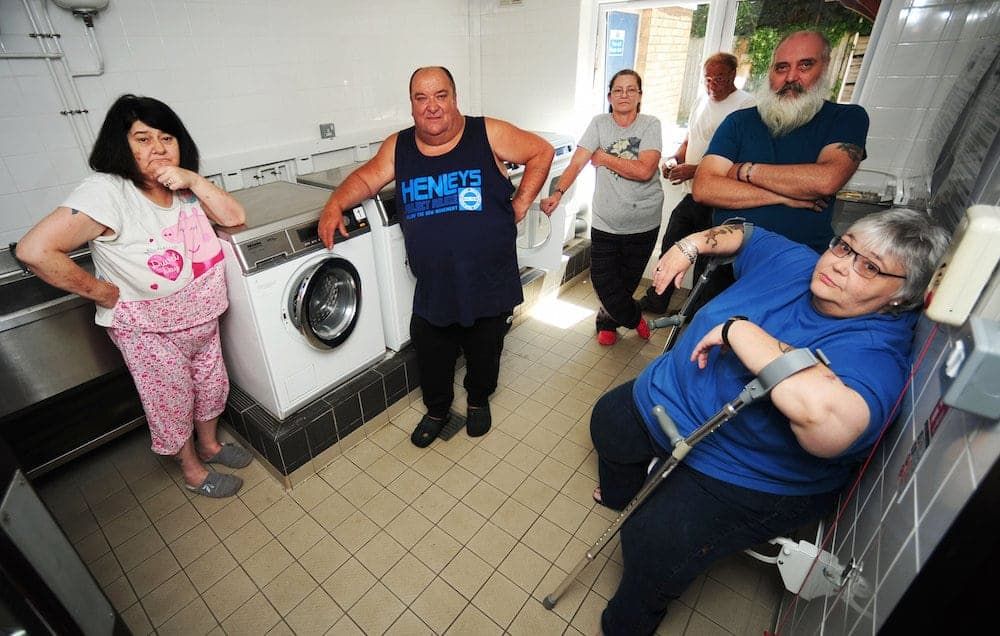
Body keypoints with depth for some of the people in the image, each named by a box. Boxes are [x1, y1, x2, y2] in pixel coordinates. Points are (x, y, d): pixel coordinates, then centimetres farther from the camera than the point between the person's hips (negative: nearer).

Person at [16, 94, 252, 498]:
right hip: (148, 328, -6)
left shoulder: (183, 189, -2)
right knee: (172, 401, 13)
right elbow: (34, 250, -28)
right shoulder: (107, 192, -24)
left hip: (200, 316, 6)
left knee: (211, 383, 21)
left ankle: (209, 445, 47)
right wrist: (106, 294, -21)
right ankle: (192, 471, 36)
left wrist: (195, 181, -19)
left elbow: (235, 217, -6)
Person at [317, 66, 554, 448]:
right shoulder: (398, 147, 2)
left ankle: (479, 401, 48)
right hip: (432, 288, 2)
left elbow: (541, 152, 1)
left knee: (484, 353, 18)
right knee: (431, 356, 15)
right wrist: (335, 204, -10)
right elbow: (366, 178, 9)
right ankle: (437, 410, 43)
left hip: (489, 283, -1)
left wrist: (521, 203, -4)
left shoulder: (488, 134, -6)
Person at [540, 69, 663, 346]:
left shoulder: (650, 125, -4)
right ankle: (634, 318, 29)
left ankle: (608, 321, 41)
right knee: (603, 280, 0)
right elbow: (576, 163, -11)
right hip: (606, 221, 1)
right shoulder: (599, 123, 0)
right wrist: (558, 193, -27)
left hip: (643, 222, 0)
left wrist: (604, 158, -12)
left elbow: (644, 170, -20)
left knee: (627, 280, 12)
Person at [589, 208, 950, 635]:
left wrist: (739, 331, -41)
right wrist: (690, 245, -5)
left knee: (654, 543, -14)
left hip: (744, 477, -7)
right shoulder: (794, 261, -8)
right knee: (608, 421, 23)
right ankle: (621, 495, 57)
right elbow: (746, 234, 12)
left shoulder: (876, 355, -29)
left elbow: (829, 421, -50)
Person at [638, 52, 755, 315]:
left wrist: (694, 170, -24)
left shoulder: (745, 106, -14)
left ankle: (698, 313, 25)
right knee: (669, 247, 15)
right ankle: (656, 301, 32)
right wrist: (675, 159, 1)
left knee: (706, 260, 6)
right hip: (691, 195, 8)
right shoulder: (702, 100, 11)